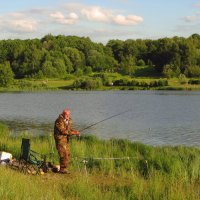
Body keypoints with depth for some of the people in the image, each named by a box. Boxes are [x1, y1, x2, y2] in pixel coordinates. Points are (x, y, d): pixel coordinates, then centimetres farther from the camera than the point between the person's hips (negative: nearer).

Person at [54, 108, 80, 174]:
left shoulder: (69, 120, 9)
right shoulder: (59, 121, -18)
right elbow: (63, 131, -23)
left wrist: (76, 132, -7)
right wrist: (73, 132, -25)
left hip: (66, 140, 8)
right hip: (60, 139, -8)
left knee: (67, 154, 10)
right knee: (64, 154, -13)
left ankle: (65, 168, 20)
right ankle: (63, 169, -5)